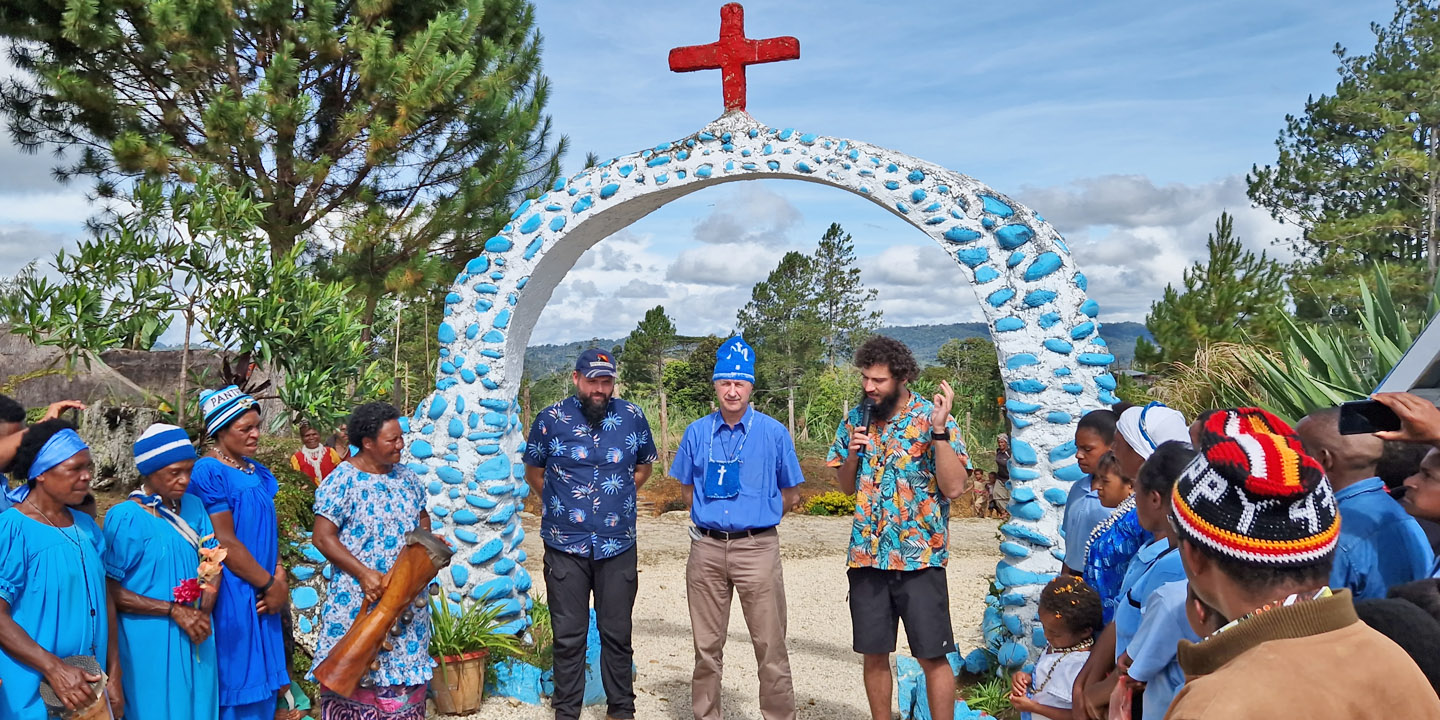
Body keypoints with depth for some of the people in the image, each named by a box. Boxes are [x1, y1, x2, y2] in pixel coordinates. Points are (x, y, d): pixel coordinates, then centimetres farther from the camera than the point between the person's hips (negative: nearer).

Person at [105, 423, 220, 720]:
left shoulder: (194, 507, 3)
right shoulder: (124, 518, -12)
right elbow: (110, 590, -13)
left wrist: (203, 614, -9)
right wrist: (174, 610, -17)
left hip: (196, 635, 5)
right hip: (149, 639, -5)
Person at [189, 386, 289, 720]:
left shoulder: (256, 471, 10)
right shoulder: (209, 472, -14)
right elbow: (224, 542, -17)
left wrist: (278, 577, -3)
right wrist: (269, 585, -11)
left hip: (261, 592, 7)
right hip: (231, 595, -7)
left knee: (261, 680, 13)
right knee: (236, 683, 2)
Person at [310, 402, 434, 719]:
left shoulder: (407, 477, 7)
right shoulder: (342, 481, -12)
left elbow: (422, 518, 20)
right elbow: (323, 537, -15)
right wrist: (364, 574, -22)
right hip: (358, 601, -5)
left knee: (405, 674, 11)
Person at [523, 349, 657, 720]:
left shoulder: (633, 417, 2)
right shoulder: (550, 419, -2)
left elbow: (643, 466, 17)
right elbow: (534, 472, 11)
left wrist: (617, 498, 7)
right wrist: (562, 504, 7)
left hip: (618, 545, 1)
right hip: (565, 546, -1)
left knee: (617, 634, 9)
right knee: (568, 636, 7)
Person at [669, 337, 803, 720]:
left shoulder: (773, 432, 0)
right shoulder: (697, 432, 7)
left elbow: (790, 496, 8)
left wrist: (755, 515, 6)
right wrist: (708, 519, 9)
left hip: (757, 548, -2)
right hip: (706, 549, 3)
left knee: (770, 645, -2)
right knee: (707, 645, 11)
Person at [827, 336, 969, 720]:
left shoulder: (932, 417, -8)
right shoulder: (855, 420, 6)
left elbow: (954, 487, -17)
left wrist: (939, 429, -25)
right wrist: (852, 454, -6)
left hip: (919, 558, -4)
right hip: (867, 556, 4)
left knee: (932, 656, 2)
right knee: (874, 654, 12)